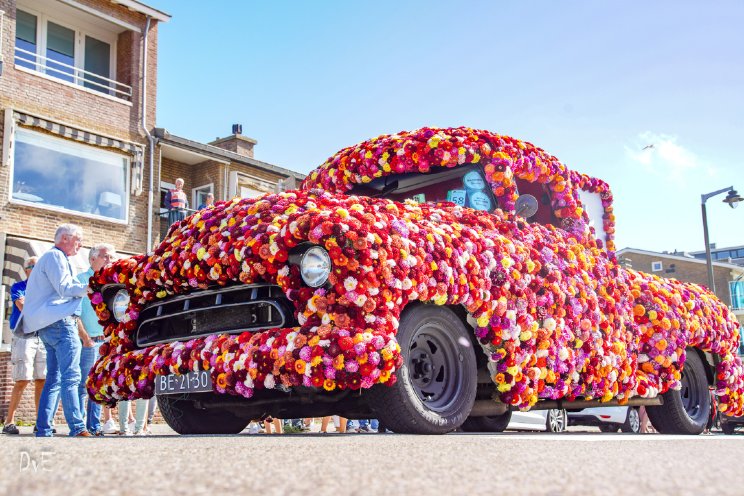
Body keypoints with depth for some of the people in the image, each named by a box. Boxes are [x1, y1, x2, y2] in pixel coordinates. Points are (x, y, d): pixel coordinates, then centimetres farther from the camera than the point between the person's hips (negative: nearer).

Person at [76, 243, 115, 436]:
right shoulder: (81, 280, -3)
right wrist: (86, 339, -15)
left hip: (107, 342, 7)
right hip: (89, 343, -7)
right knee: (82, 386, -6)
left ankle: (94, 426, 13)